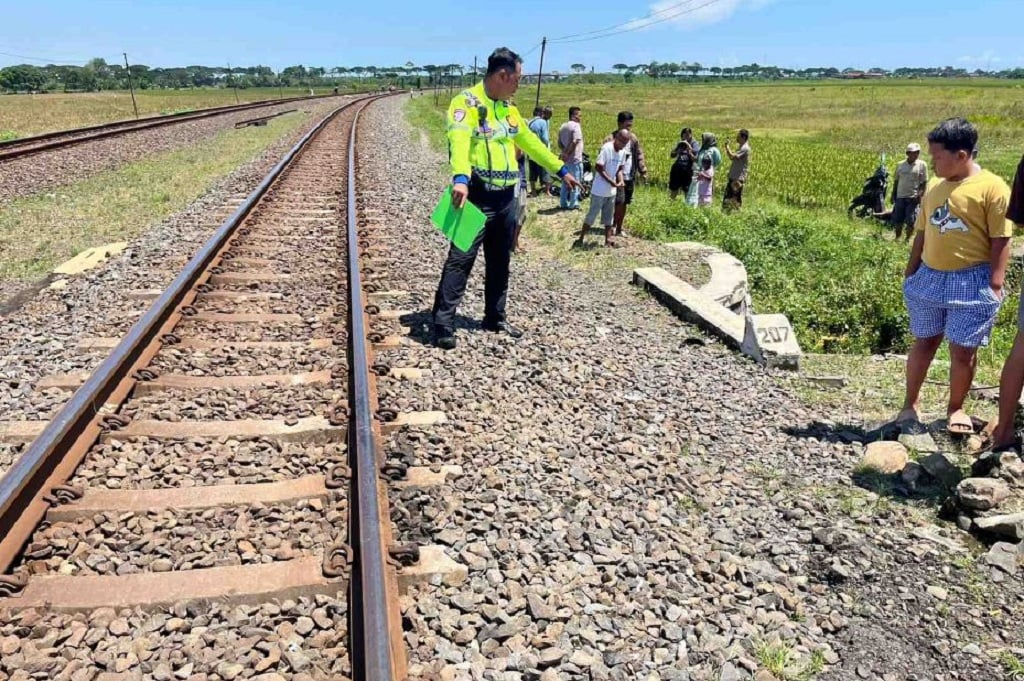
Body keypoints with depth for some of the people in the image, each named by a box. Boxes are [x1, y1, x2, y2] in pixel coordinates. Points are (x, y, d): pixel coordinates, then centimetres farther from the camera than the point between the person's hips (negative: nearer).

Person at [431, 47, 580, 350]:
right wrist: (460, 178, -48)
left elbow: (530, 141, 25)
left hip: (506, 197, 8)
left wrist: (561, 169, 28)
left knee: (499, 262, 15)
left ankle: (495, 317, 27)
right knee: (460, 259, -7)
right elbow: (459, 141, -30)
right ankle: (443, 323, -3)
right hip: (477, 196, -8)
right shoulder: (466, 102, -12)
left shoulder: (507, 108, 15)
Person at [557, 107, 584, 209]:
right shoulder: (576, 126, -14)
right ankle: (573, 204, 4)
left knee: (565, 181, 14)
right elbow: (574, 142, -22)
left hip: (565, 159, 8)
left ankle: (563, 203, 18)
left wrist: (564, 152, 0)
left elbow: (559, 142, 10)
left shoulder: (563, 126, 12)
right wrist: (567, 154, -15)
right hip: (575, 159, -8)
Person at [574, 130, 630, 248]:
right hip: (599, 191, -7)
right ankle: (580, 239, 10)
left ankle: (608, 240, 18)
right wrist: (612, 182, -22)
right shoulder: (606, 148, -19)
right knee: (592, 215, 0)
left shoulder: (623, 151, 3)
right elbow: (598, 168, -20)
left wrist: (621, 181, -8)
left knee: (609, 216, 12)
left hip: (612, 191, 7)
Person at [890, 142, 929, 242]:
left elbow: (924, 182, -1)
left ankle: (908, 238, 11)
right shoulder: (900, 165, 9)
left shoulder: (922, 165, 0)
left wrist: (920, 194, -13)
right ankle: (897, 238, 19)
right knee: (897, 219, 6)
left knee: (910, 221, -1)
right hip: (900, 197, 3)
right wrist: (893, 195, 10)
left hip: (913, 197, -3)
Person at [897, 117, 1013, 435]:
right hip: (930, 278, 5)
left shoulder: (992, 187, -9)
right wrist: (910, 274, 13)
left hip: (972, 281, -5)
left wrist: (995, 284, -14)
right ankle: (911, 404, 24)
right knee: (923, 342, 12)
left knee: (963, 350, 3)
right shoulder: (934, 188, 9)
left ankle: (956, 409, 21)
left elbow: (1001, 240, -10)